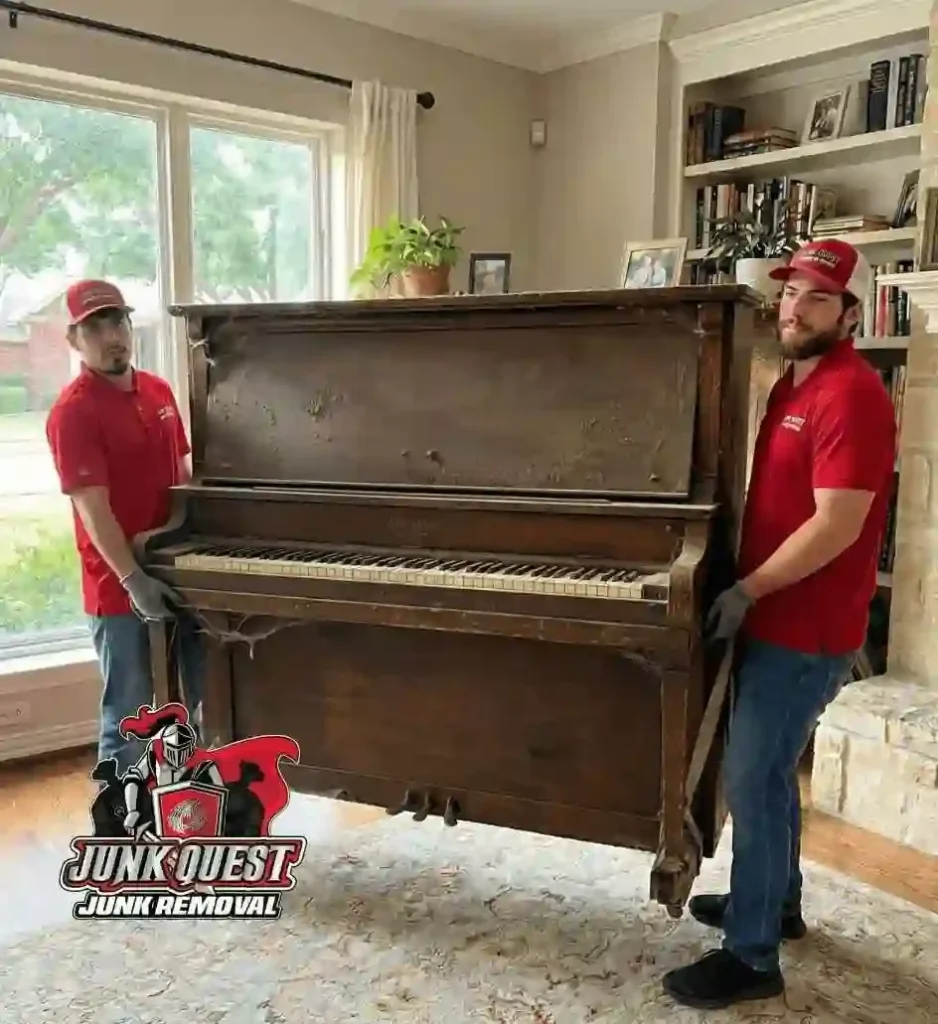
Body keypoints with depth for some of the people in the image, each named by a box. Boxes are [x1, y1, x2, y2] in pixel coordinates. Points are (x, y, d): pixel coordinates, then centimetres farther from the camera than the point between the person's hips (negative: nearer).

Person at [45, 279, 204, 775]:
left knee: (200, 701, 18)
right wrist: (133, 578, -25)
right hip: (119, 585, -7)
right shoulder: (73, 411, -14)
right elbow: (93, 507, -20)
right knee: (130, 716, 0)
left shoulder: (159, 391, 8)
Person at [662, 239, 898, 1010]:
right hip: (777, 618, 10)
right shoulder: (795, 383, 13)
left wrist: (746, 591, -18)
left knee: (752, 781, -3)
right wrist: (750, 593, 9)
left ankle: (752, 955, 11)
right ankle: (777, 900, 38)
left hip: (805, 629, -10)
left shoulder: (851, 394, -19)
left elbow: (837, 526, -24)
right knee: (770, 769, 20)